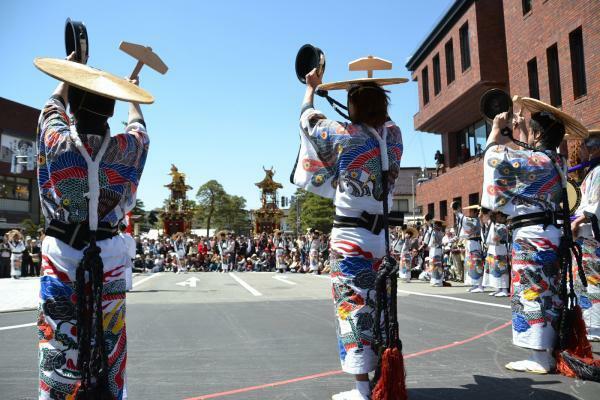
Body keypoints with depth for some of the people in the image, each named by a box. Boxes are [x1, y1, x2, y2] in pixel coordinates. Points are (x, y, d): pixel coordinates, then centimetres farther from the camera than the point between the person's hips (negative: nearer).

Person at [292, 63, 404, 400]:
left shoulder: (344, 136, -8)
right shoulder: (393, 135, 4)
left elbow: (308, 119, 12)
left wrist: (312, 88, 29)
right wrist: (370, 91, 40)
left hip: (351, 235, -5)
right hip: (385, 234, 6)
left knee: (354, 306, -1)